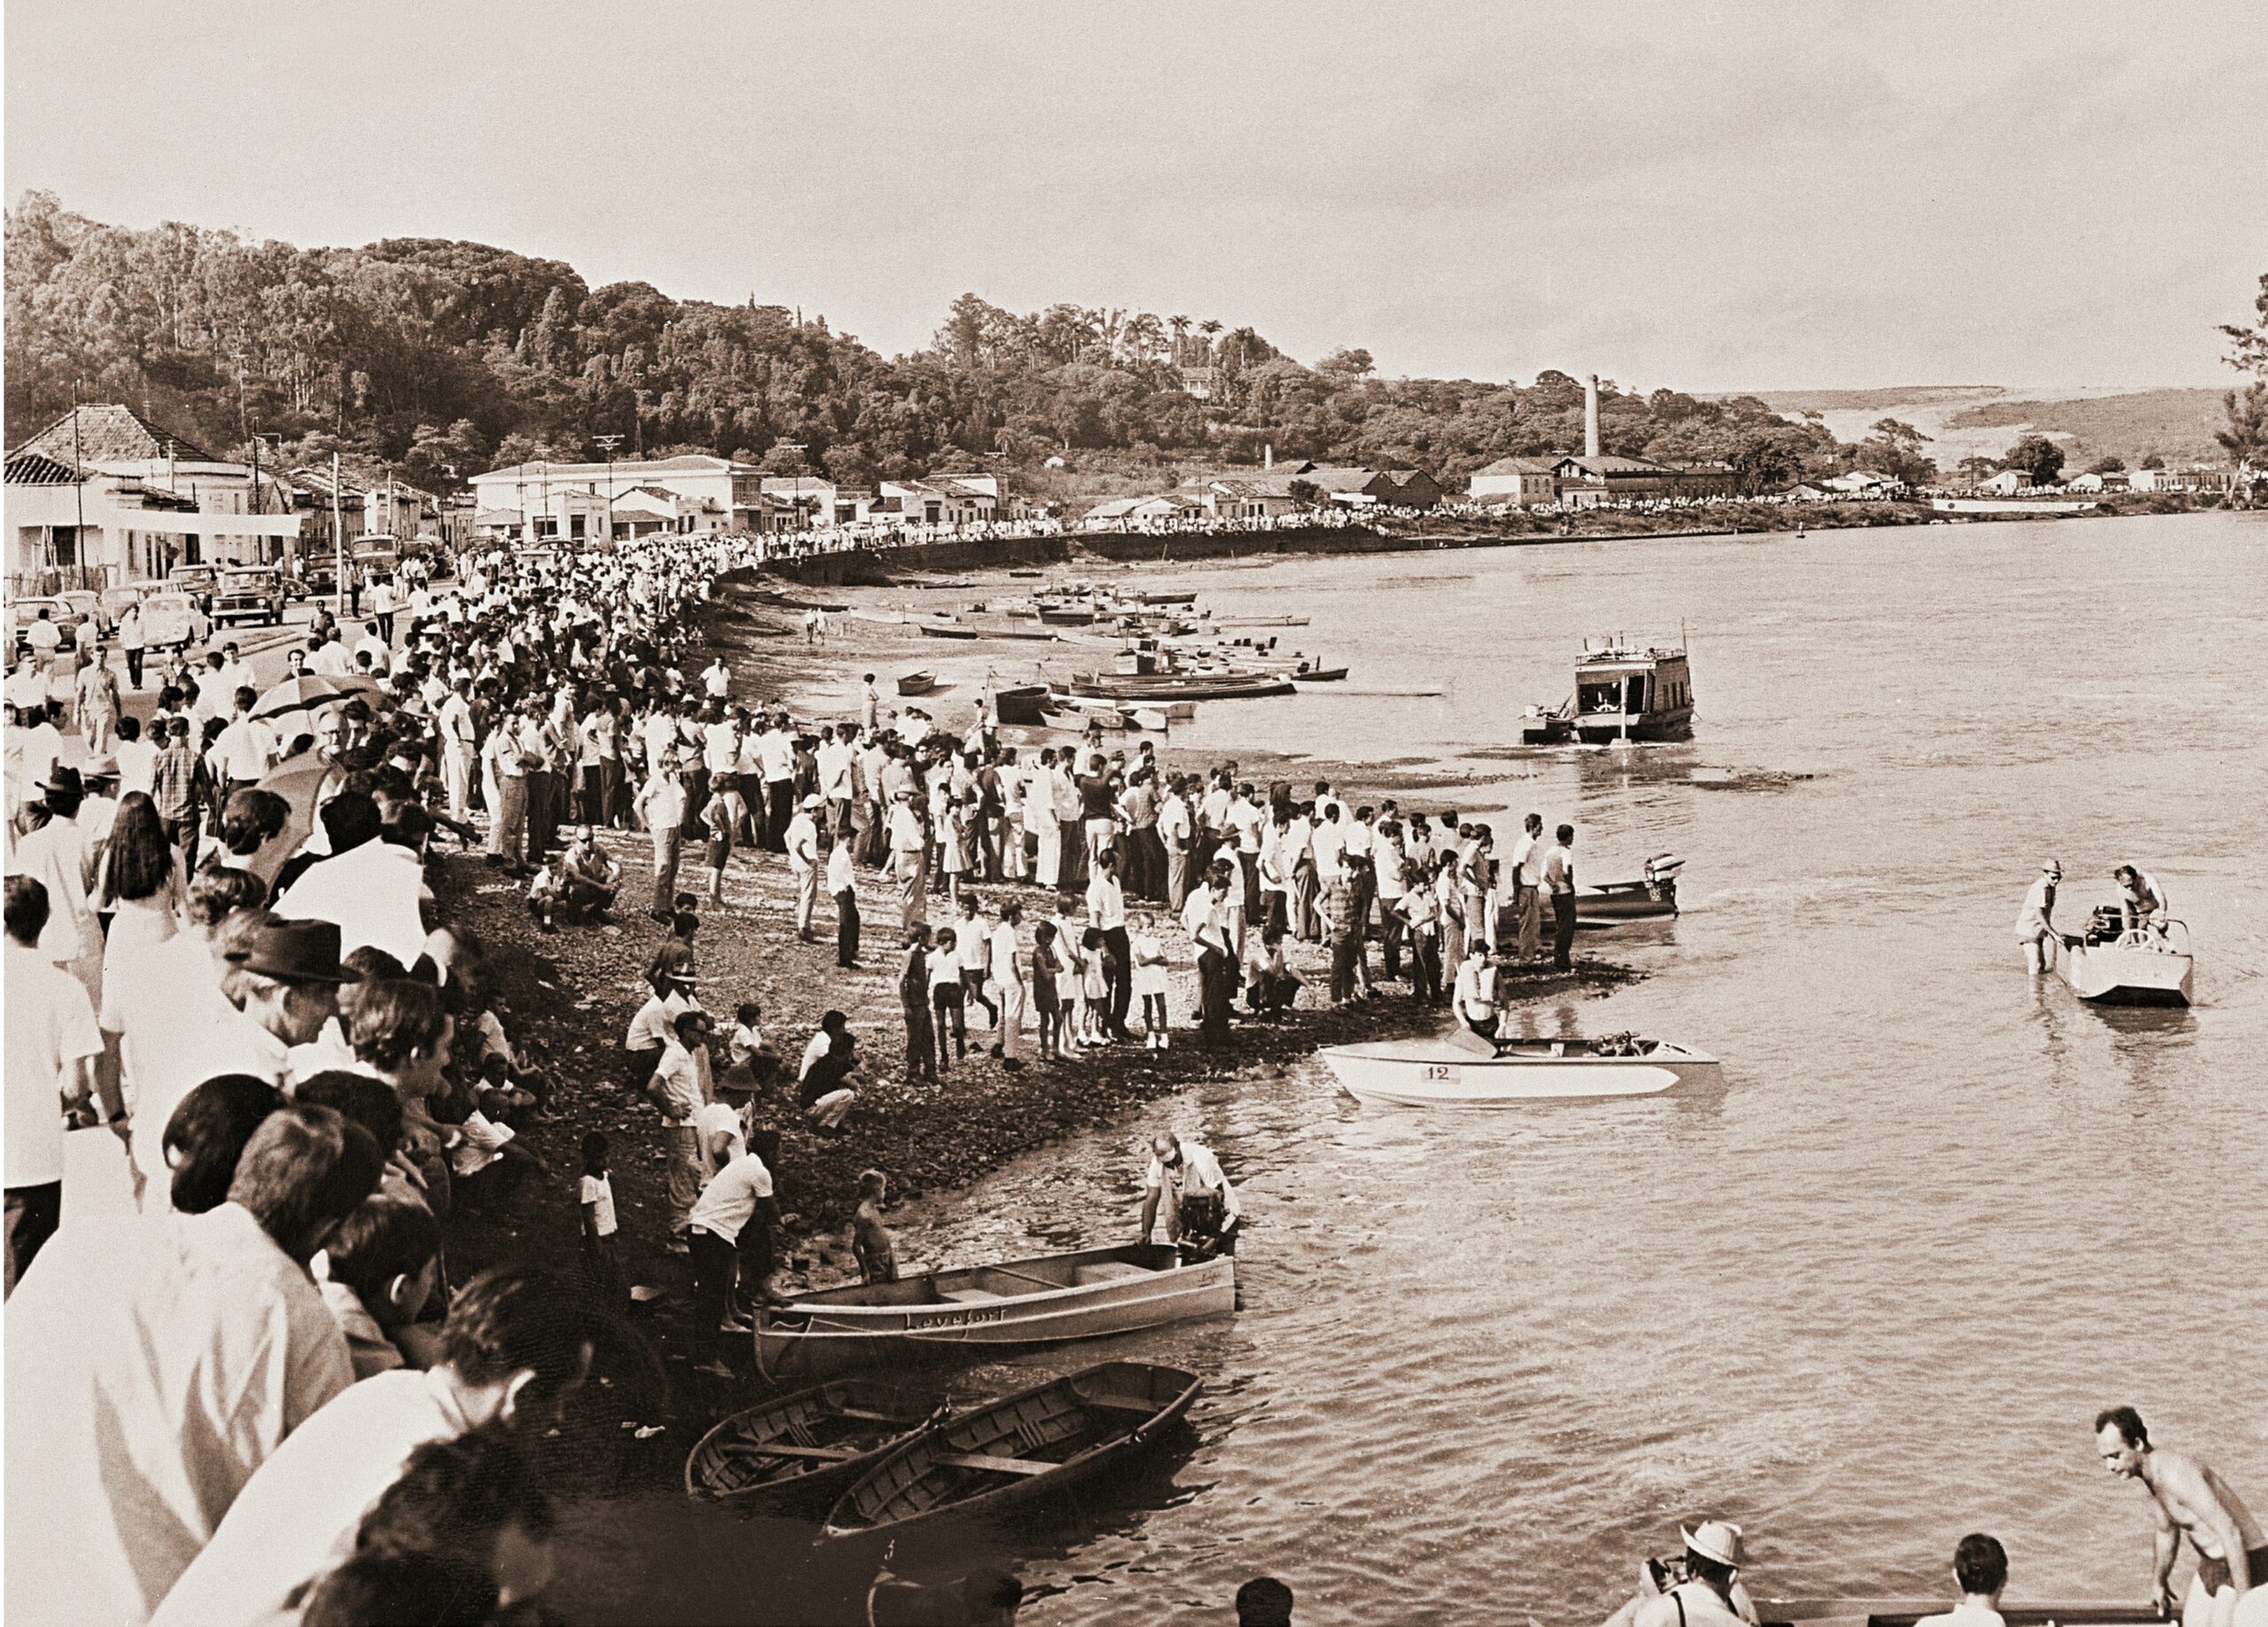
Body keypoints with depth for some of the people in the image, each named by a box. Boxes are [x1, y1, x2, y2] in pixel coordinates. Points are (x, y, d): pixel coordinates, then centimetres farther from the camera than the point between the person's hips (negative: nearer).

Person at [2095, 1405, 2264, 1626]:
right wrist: (2160, 1580, 34)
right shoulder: (2149, 1475, 1)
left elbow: (2231, 1535, -31)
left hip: (2241, 1565, -9)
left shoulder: (2177, 1474, -29)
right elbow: (2167, 1531, 21)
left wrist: (2244, 1601, -30)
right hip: (2209, 1565, 9)